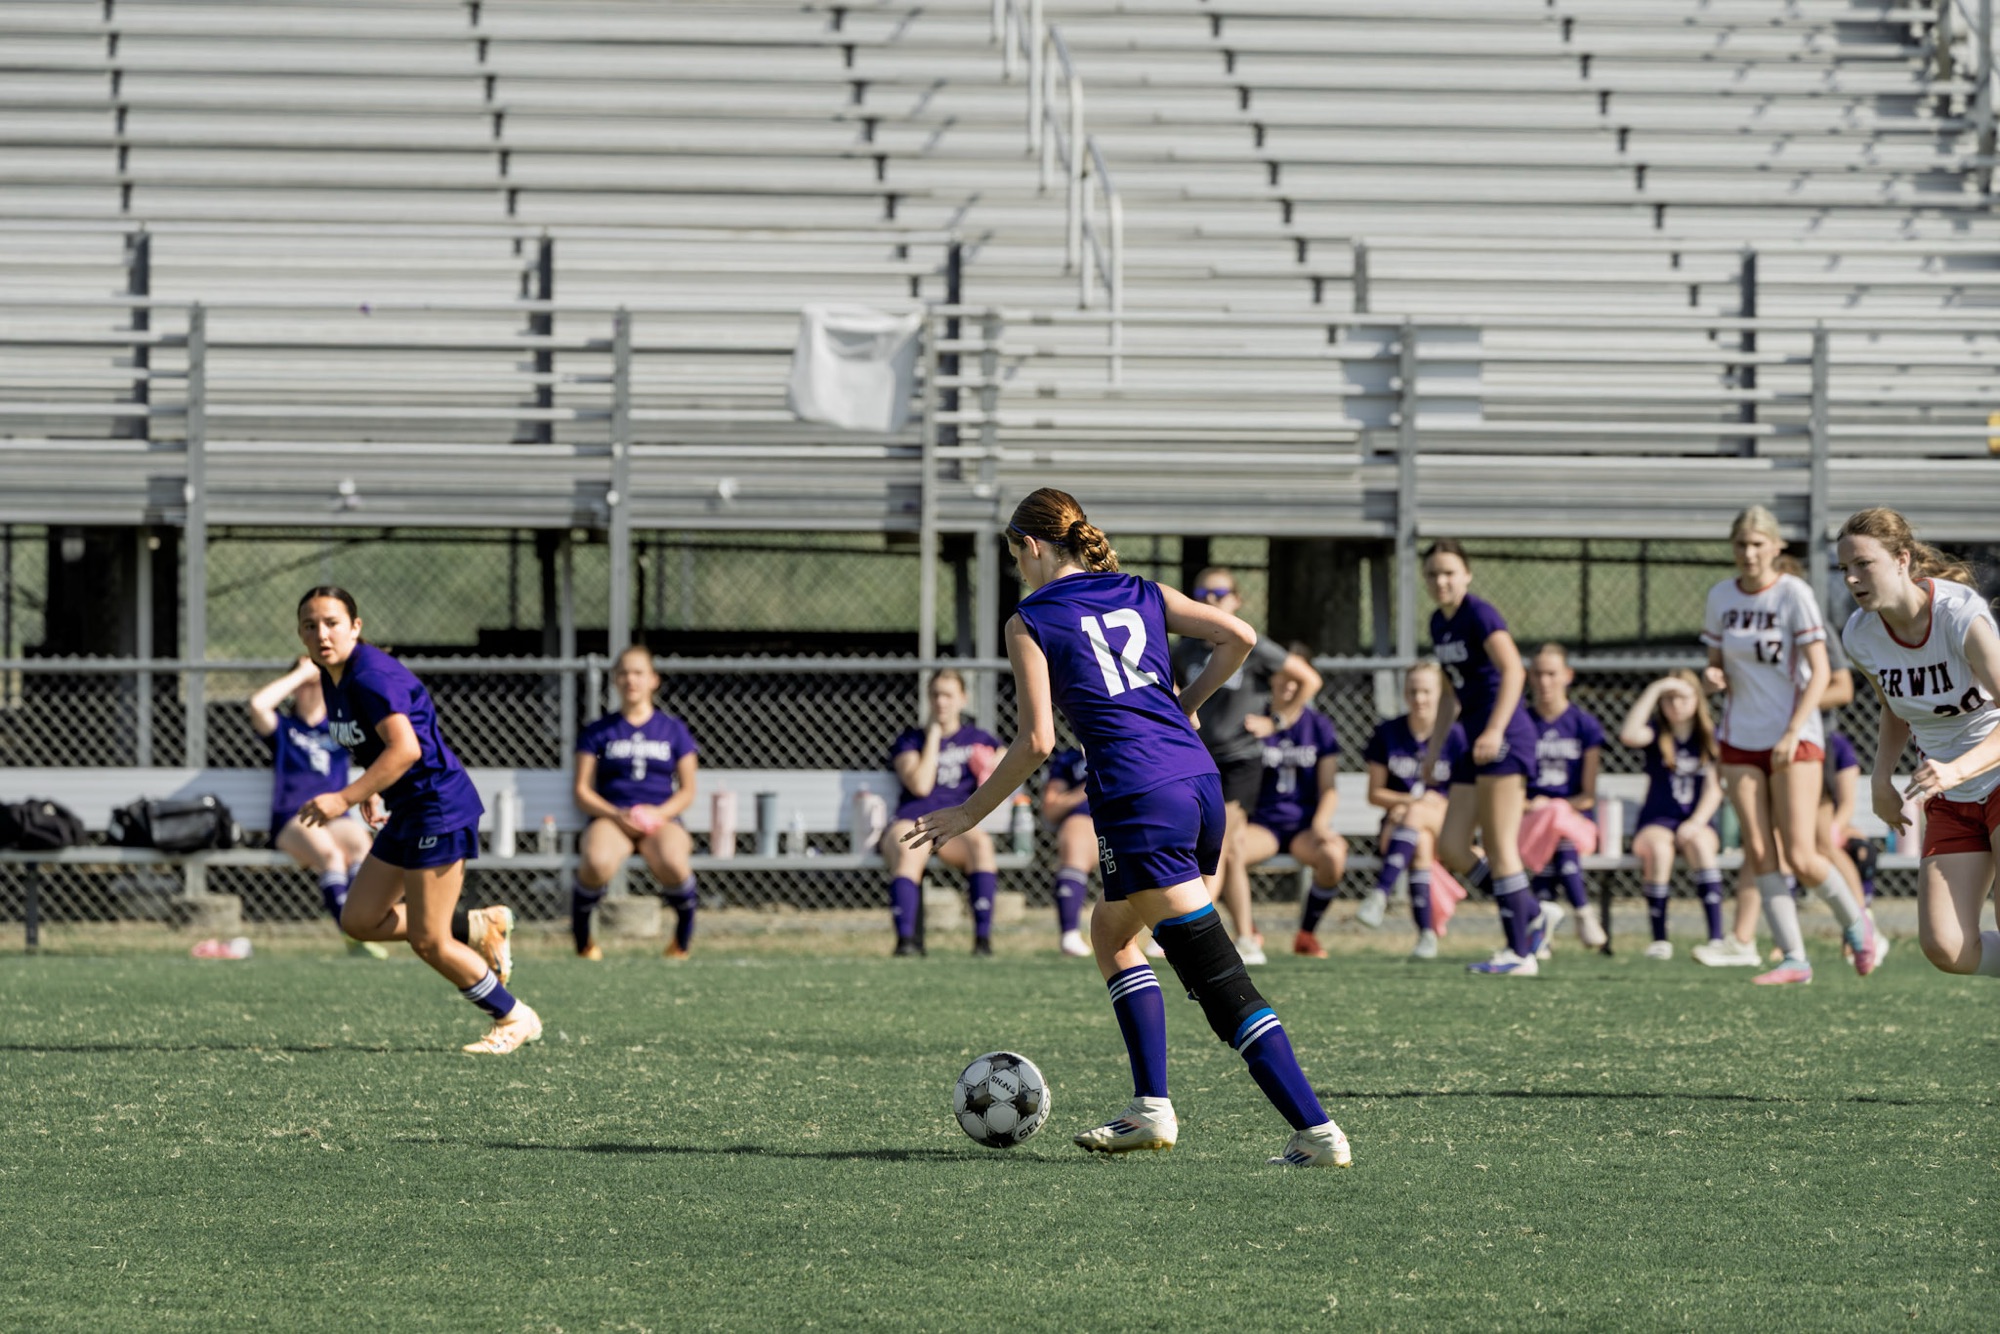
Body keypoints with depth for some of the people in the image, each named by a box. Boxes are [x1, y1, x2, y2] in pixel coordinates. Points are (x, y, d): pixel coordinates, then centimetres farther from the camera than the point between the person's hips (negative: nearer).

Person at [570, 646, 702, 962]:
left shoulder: (673, 730, 16)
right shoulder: (597, 732, 13)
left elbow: (687, 790, 13)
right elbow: (582, 792, 8)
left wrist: (661, 813, -9)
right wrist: (616, 815, -12)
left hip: (661, 819, 0)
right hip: (610, 817, 0)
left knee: (673, 865, -37)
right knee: (597, 864, -38)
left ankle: (682, 941, -9)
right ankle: (583, 941, -14)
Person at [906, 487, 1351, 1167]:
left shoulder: (1030, 622, 3)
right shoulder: (1142, 594, 18)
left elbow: (1036, 742, -3)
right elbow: (1239, 638, 9)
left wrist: (971, 813, 8)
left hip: (1140, 798, -7)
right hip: (1200, 777, 7)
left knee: (1222, 981, -8)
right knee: (1112, 929, 24)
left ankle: (1317, 1131, -13)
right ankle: (1151, 1108, 16)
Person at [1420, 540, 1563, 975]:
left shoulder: (1479, 614, -10)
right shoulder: (1440, 624, 16)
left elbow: (1513, 670, -22)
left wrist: (1495, 730, -32)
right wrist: (1435, 746, 23)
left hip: (1504, 741, -9)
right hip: (1477, 744, 9)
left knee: (1499, 848, -8)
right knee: (1451, 849, 4)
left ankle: (1520, 953, -3)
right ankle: (1535, 915, 15)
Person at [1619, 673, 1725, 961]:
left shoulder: (1711, 737, 9)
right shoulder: (1656, 733, 7)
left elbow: (1714, 789, 0)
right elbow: (1628, 736, -18)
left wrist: (1696, 822, -17)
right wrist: (1654, 690, -15)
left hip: (1697, 822, 0)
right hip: (1657, 821, 0)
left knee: (1698, 843, -36)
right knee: (1657, 849, -36)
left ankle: (1717, 937, -41)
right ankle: (1659, 939, -27)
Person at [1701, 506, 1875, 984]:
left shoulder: (1794, 594, -9)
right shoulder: (1721, 597, 5)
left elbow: (1820, 671, -11)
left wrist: (1792, 733, -19)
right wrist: (1714, 676, -9)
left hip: (1796, 737, -5)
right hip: (1741, 739, 5)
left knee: (1800, 857, -10)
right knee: (1759, 852, -6)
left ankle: (1854, 923, 17)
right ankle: (1794, 958, -2)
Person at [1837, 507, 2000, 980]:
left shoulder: (1960, 615, -24)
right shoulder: (1860, 637, -5)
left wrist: (1955, 771, -48)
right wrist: (1882, 780, 1)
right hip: (1949, 802, 6)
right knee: (1946, 949, -10)